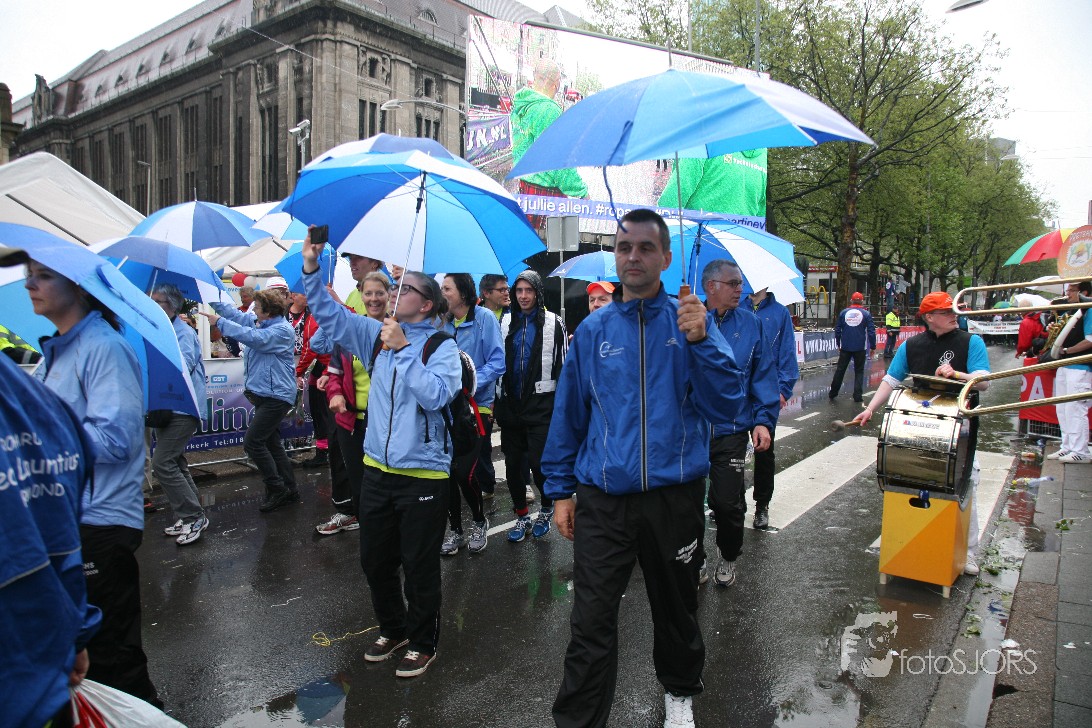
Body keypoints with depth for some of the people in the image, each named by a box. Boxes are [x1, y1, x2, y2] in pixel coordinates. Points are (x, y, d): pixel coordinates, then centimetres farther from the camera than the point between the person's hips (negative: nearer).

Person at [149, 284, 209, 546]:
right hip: (166, 409, 10)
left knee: (162, 463, -13)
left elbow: (181, 369, -26)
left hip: (182, 409, -10)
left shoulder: (183, 333, -13)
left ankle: (193, 517, -6)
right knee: (175, 463, 14)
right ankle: (191, 517, 23)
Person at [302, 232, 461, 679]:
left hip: (423, 474, -6)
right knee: (375, 560, 19)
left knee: (419, 566, 7)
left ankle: (423, 643, 28)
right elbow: (331, 316, 7)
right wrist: (311, 271, -4)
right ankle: (392, 630, 41)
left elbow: (435, 395, -26)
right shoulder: (379, 335, 8)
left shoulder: (442, 347, -10)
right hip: (377, 470, 7)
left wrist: (403, 349, -21)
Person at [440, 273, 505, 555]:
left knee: (464, 472, -9)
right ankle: (455, 530, 22)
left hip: (476, 406, -5)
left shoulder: (484, 317, -8)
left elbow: (497, 362, -12)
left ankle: (480, 522, 19)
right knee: (447, 471, 3)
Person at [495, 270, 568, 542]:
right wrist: (493, 400, 12)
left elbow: (563, 364, 0)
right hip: (510, 405, 4)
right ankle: (522, 516, 26)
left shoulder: (553, 323, -1)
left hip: (541, 407, -4)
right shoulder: (505, 323, 9)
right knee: (513, 464, 9)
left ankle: (546, 509, 22)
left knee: (539, 463, -5)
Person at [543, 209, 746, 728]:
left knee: (676, 607, 20)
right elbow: (568, 414, 8)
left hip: (675, 495, 0)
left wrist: (700, 342, -23)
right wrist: (560, 490, 7)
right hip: (603, 499, 0)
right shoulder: (593, 329, 3)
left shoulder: (689, 321, -1)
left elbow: (727, 406, -10)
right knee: (590, 622, 1)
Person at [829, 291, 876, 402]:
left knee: (840, 369, 11)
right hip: (860, 348, -1)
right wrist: (873, 346, 4)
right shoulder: (866, 314, -2)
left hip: (845, 347, 2)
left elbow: (837, 329, 4)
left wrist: (838, 343, 15)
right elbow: (871, 331, -4)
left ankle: (833, 392, 18)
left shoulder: (843, 312, 2)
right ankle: (857, 395, 2)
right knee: (859, 371, 7)